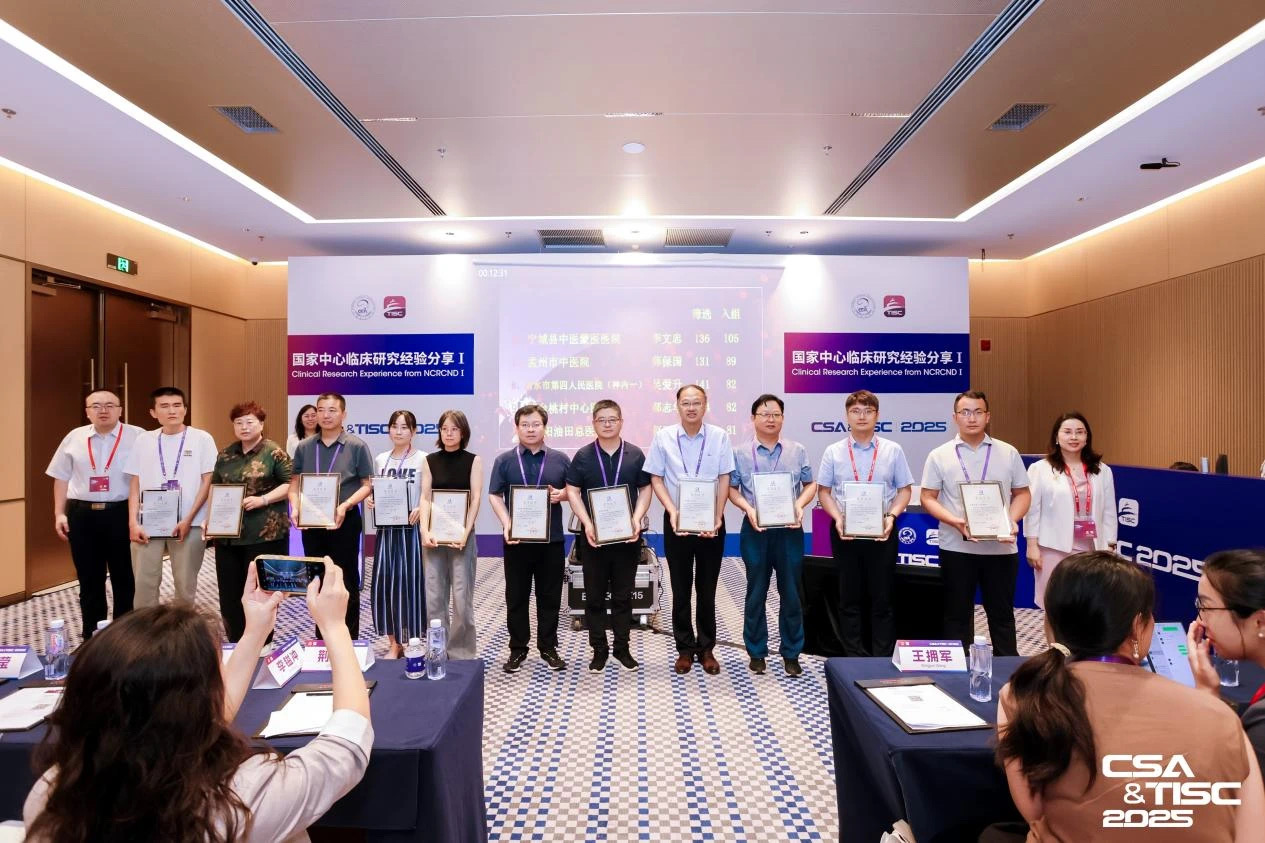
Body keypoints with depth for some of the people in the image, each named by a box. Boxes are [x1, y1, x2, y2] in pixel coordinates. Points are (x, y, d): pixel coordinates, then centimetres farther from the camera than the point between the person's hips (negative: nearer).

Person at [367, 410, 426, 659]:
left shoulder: (423, 460, -4)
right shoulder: (380, 460, 10)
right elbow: (375, 491, 16)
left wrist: (421, 509, -22)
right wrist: (369, 500, -5)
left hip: (411, 528, -4)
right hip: (386, 528, 4)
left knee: (410, 581, -1)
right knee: (385, 582, 5)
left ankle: (412, 641, 14)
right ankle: (394, 642, 18)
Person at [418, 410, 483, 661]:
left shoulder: (473, 461, 2)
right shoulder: (430, 461, 8)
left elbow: (476, 499, -4)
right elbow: (425, 498, 3)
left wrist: (465, 533, -15)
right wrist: (425, 531, -11)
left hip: (462, 533, -2)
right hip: (435, 534, 2)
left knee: (462, 597, 0)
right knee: (434, 597, 4)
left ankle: (462, 653, 13)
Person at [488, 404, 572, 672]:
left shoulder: (560, 459, 7)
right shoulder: (504, 460, 4)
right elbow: (494, 496, 0)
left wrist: (562, 494, -11)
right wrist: (506, 524, -14)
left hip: (551, 539, 1)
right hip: (517, 538, 0)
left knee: (550, 596, 8)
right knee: (516, 597, 8)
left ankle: (548, 647, 21)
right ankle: (518, 649, 20)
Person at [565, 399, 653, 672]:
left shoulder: (635, 455, 4)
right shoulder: (583, 456, 2)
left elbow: (645, 489, 5)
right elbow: (572, 491, 0)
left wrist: (637, 519, -10)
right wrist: (587, 524, -12)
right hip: (593, 535, 0)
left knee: (623, 595, 9)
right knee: (595, 596, 6)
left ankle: (622, 647, 22)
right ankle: (599, 649, 19)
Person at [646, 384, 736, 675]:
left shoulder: (719, 436, -3)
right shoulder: (663, 437, -2)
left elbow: (724, 479, -2)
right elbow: (656, 478, 1)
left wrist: (717, 518, -10)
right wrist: (672, 511, -12)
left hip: (711, 521, 0)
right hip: (676, 521, 0)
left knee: (707, 588, 9)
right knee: (681, 588, 9)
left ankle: (706, 648, 23)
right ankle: (685, 649, 22)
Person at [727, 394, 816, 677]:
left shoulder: (797, 451, 5)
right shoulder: (741, 453, 2)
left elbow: (810, 484, 8)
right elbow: (731, 488, 3)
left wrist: (799, 505, -10)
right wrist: (749, 510, -13)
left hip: (790, 530, 1)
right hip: (755, 529, -1)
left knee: (791, 593, 7)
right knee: (756, 593, 8)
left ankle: (792, 654, 20)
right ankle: (756, 653, 21)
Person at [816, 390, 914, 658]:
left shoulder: (893, 451, 3)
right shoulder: (833, 452, 4)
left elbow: (904, 489, 5)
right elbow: (824, 491, 5)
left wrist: (891, 516, -11)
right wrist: (837, 517, -11)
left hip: (882, 532, 0)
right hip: (845, 531, 1)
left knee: (882, 599, 6)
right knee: (849, 599, 8)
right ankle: (853, 658, 19)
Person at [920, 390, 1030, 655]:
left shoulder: (1008, 453, 6)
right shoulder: (939, 456, 0)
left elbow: (1022, 493, 10)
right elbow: (928, 498, 0)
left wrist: (1013, 519, -9)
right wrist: (955, 521, -16)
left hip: (1001, 547, 1)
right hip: (956, 548, -1)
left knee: (1002, 614, 12)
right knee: (957, 614, 9)